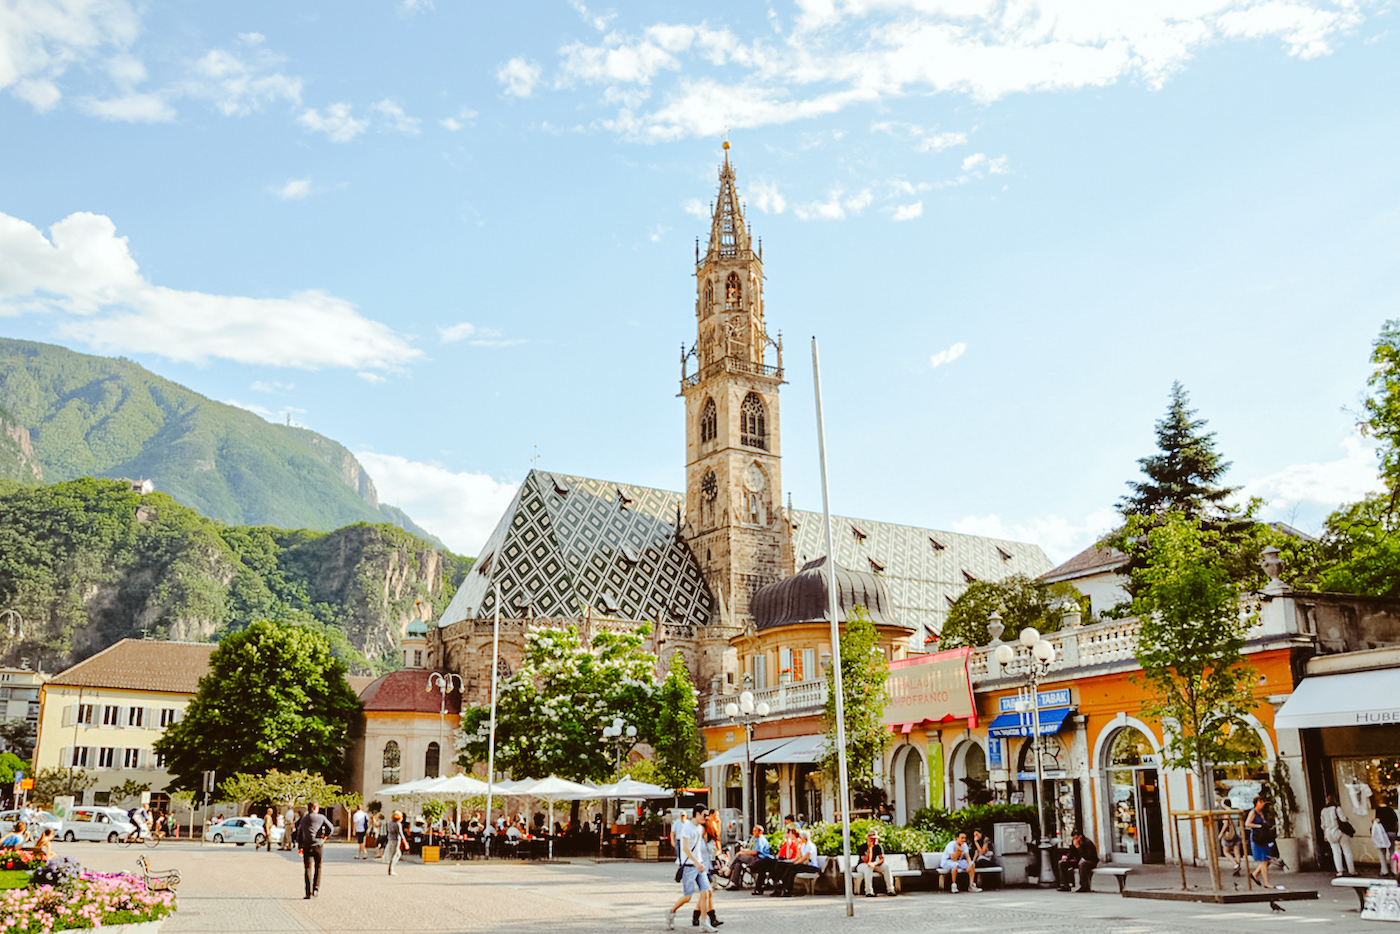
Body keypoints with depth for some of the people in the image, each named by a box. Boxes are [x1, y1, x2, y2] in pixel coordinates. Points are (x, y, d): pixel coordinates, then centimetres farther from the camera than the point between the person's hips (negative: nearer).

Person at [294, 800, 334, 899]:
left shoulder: (303, 819, 14)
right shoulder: (321, 817, 4)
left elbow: (299, 833, 16)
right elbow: (331, 828, -4)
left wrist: (300, 847, 20)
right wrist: (325, 836, 14)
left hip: (306, 846, 2)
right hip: (317, 844, -2)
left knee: (308, 868, 0)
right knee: (318, 867, 12)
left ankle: (309, 893, -6)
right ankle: (316, 889, 7)